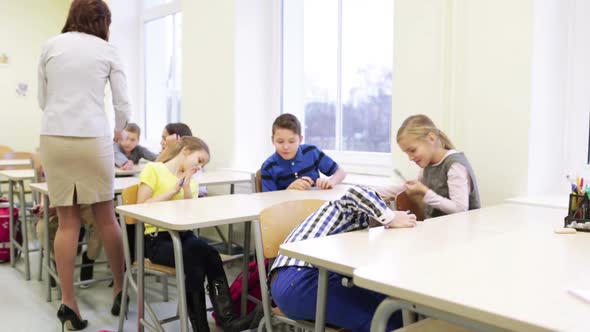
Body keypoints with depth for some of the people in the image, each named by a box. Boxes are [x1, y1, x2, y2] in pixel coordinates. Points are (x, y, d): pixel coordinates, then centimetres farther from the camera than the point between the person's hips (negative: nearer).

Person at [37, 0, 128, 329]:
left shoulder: (51, 46, 11)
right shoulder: (108, 51, 6)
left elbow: (43, 100, 16)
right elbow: (123, 105, 6)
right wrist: (117, 132, 27)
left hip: (54, 138, 2)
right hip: (93, 138, -2)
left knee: (67, 221, 5)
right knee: (106, 217, 9)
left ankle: (68, 302, 3)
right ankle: (120, 290, 20)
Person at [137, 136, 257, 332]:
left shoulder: (191, 182, 19)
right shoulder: (153, 169, 1)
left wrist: (187, 190, -6)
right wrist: (173, 191, -10)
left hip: (183, 235, 5)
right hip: (156, 239, -5)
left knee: (208, 255, -28)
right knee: (201, 256, -32)